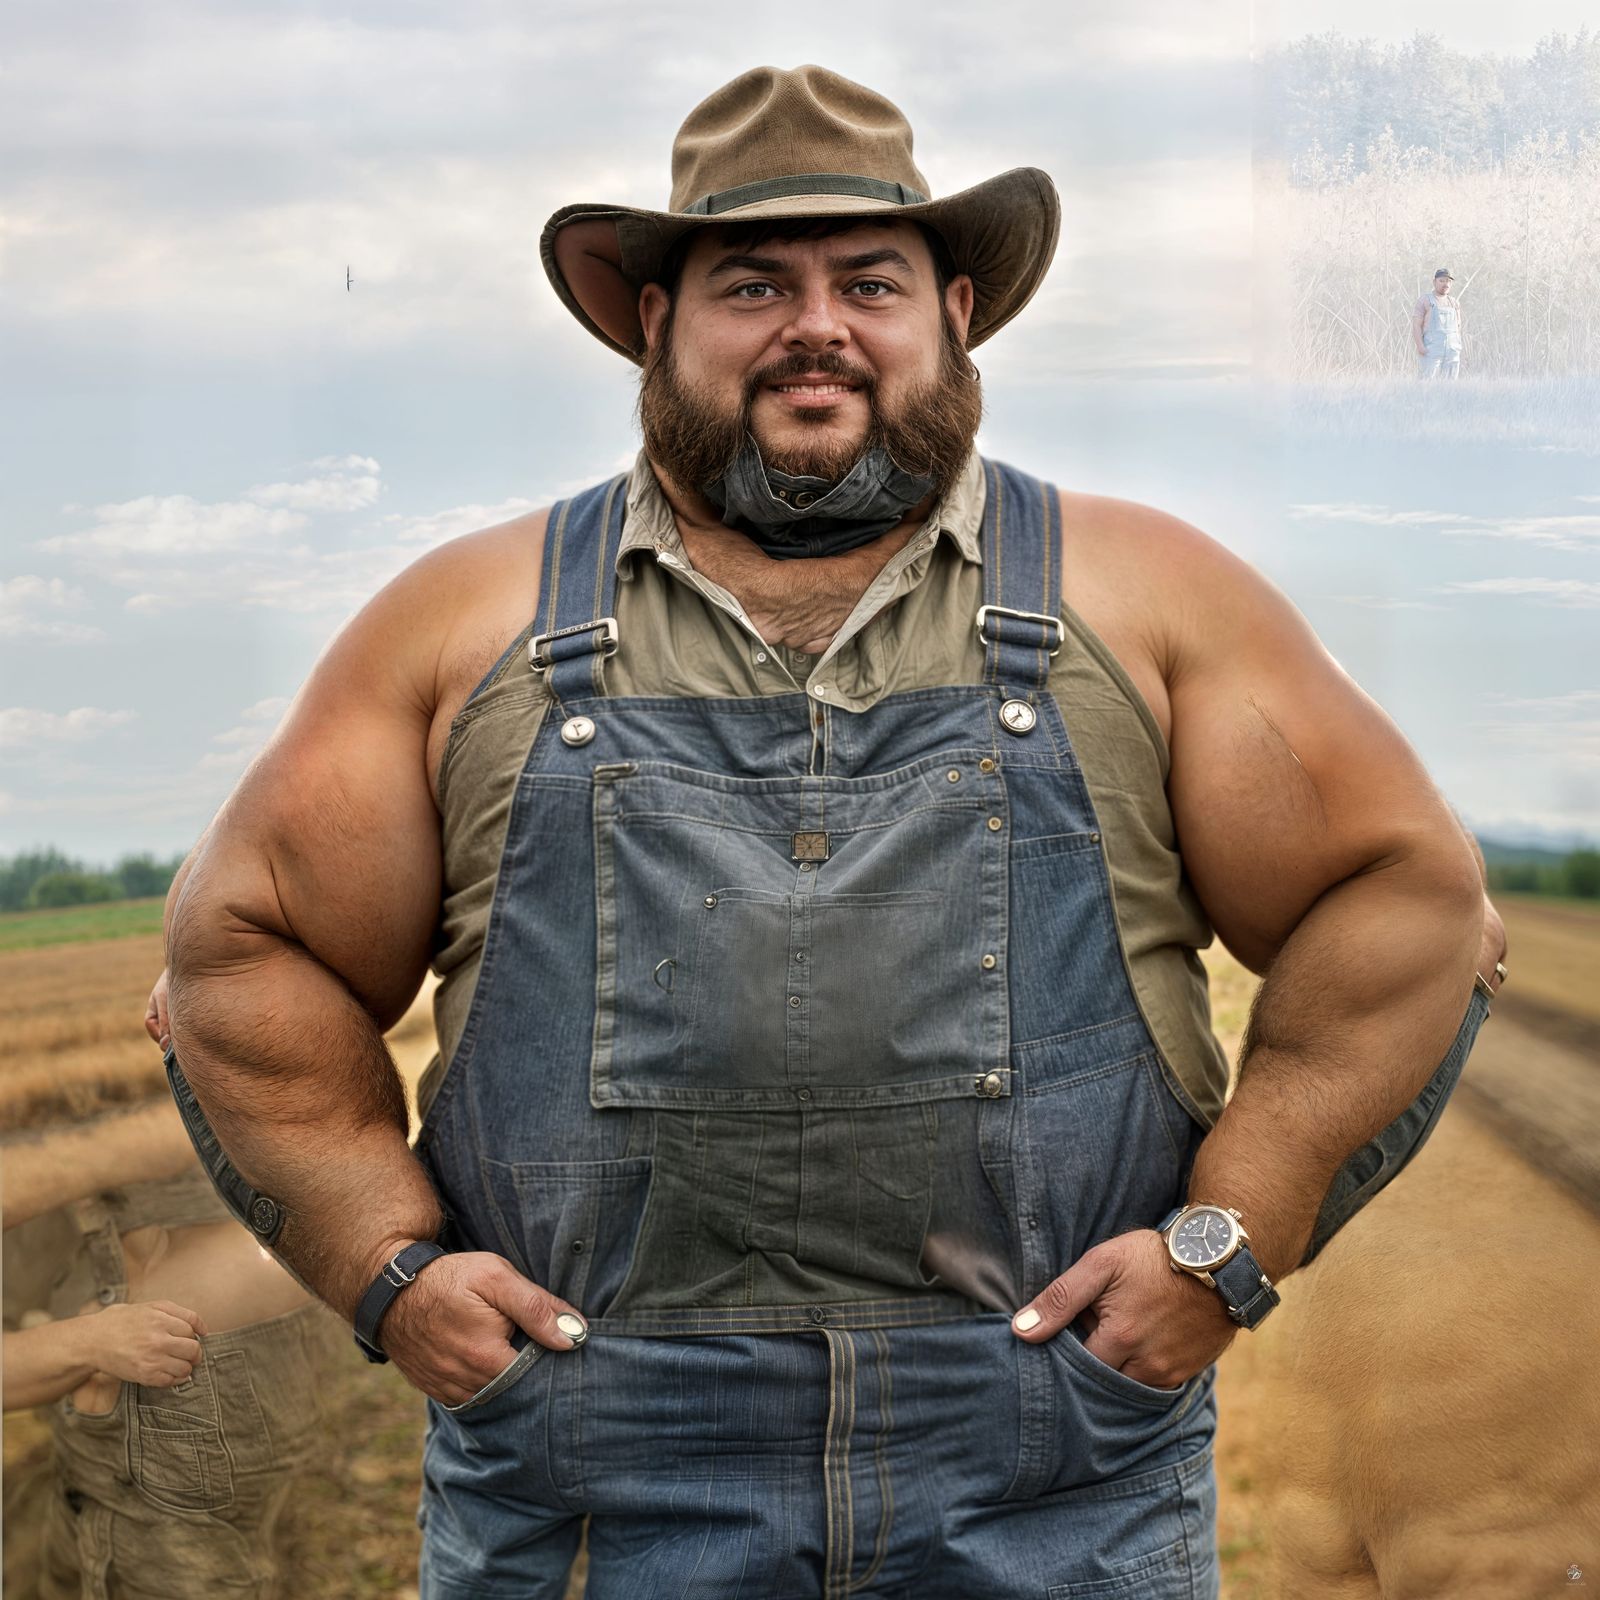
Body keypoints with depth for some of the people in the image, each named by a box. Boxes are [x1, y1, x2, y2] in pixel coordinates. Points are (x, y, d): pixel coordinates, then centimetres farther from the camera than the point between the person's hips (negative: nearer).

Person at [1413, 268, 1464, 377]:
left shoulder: (1454, 303, 15)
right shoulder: (1424, 301, -1)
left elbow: (1458, 327, 19)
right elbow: (1416, 325, -7)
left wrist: (1458, 348, 8)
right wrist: (1420, 347, -18)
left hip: (1452, 354, 5)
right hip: (1430, 353, -5)